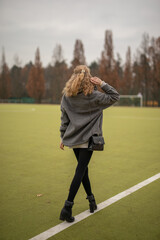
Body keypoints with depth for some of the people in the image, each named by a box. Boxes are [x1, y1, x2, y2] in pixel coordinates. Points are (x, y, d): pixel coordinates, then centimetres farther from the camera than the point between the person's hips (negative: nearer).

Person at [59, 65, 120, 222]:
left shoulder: (66, 96, 0)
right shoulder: (93, 96, -12)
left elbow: (64, 119, 6)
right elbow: (115, 97, -2)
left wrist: (63, 137, 15)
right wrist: (102, 84, -7)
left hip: (73, 138, 5)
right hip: (87, 138, -5)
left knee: (83, 168, 18)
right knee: (80, 171, -4)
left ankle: (90, 198, 31)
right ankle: (67, 207, -6)